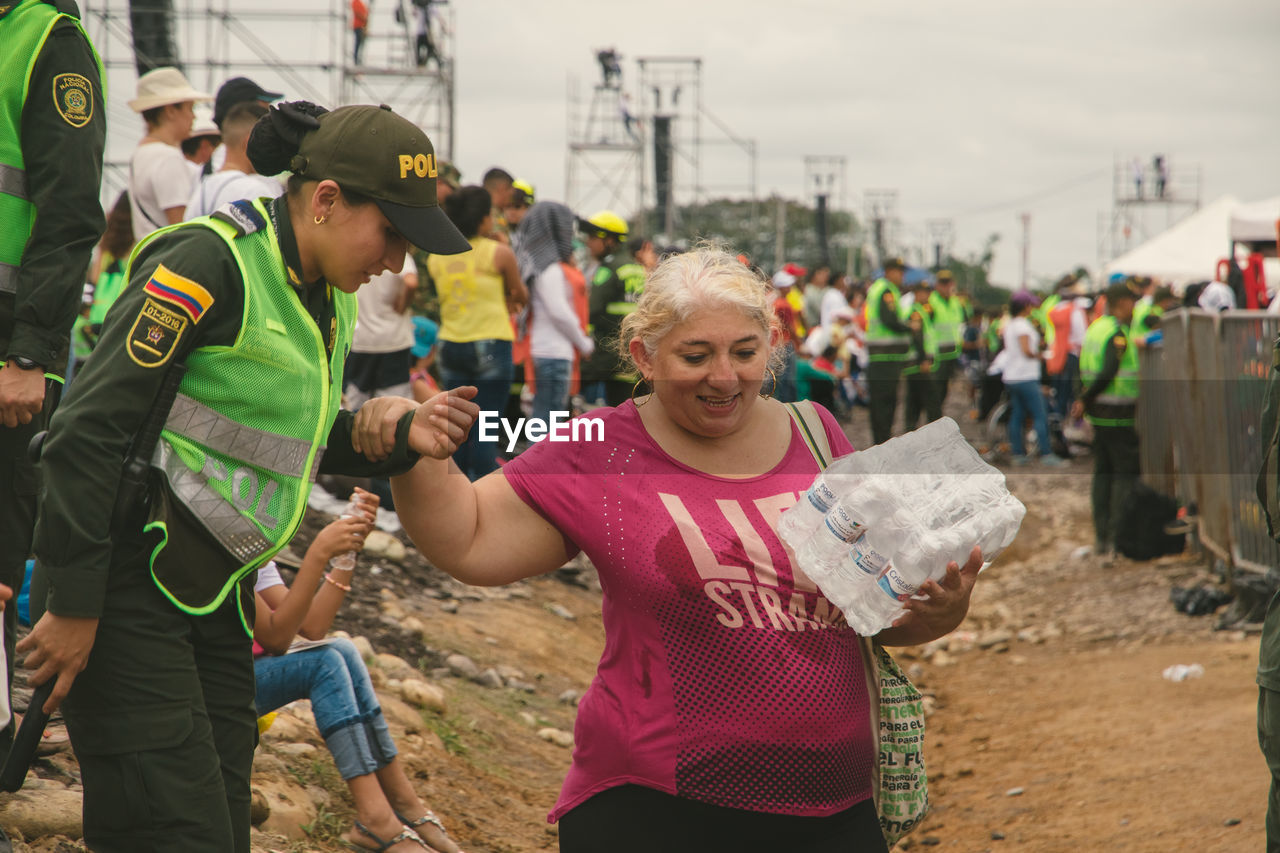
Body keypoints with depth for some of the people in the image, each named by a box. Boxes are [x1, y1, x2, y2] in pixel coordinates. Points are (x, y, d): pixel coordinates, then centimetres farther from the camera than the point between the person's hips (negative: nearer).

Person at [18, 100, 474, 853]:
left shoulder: (329, 297, 11)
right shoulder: (212, 265, -16)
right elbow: (91, 430, -19)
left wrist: (399, 437, 3)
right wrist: (73, 605, -19)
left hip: (217, 593, 9)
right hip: (130, 587, -9)